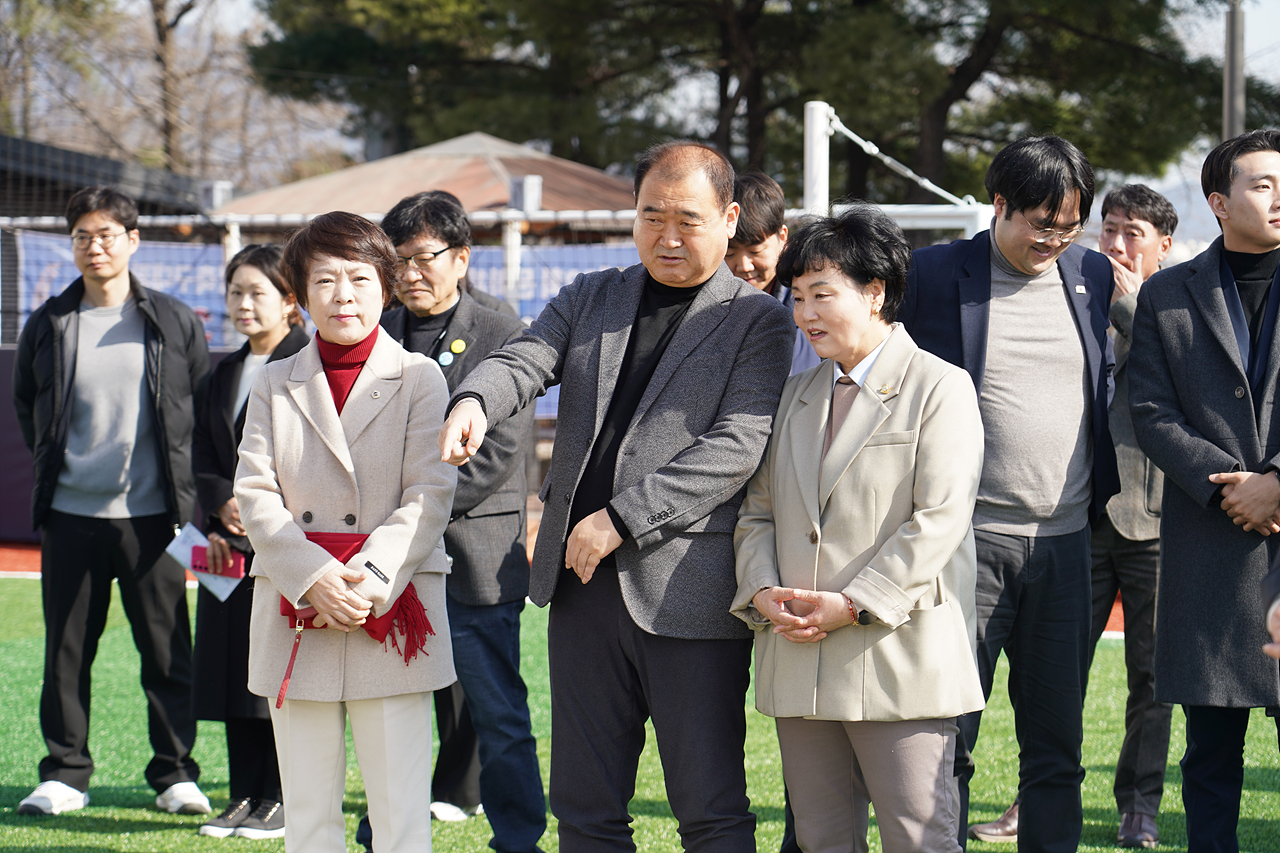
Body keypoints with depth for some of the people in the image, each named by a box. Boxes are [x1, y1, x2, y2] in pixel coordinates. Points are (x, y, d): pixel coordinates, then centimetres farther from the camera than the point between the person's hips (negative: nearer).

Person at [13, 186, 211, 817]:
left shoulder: (174, 323, 3)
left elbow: (205, 403, 11)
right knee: (66, 651, 4)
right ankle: (64, 775, 12)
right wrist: (53, 463, 11)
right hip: (70, 513, 1)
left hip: (152, 515, -1)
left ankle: (175, 774, 10)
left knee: (167, 652, 1)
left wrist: (174, 469, 6)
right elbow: (25, 405, 18)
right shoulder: (48, 326, 6)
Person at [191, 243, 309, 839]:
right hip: (231, 544, 7)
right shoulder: (225, 374, 18)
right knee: (233, 670, 6)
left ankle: (282, 800, 1)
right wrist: (223, 506, -4)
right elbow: (203, 459, 14)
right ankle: (245, 796, 13)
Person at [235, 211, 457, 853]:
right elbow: (255, 494, 3)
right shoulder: (276, 384, 10)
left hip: (394, 611, -2)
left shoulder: (419, 379, 3)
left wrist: (371, 580, -16)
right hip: (296, 616, 2)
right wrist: (315, 578, -12)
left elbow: (430, 494, -4)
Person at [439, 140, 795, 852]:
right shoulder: (589, 299, 16)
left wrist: (619, 519, -17)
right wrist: (474, 402, -24)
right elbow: (524, 361, 1)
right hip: (583, 583, 5)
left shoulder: (759, 322, 0)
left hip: (687, 590, -5)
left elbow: (738, 446, -12)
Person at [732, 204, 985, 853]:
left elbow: (938, 521, -11)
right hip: (799, 665, 6)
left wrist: (852, 604, -16)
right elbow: (758, 510, 17)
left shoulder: (940, 387, -2)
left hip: (899, 664, -6)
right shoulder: (795, 395, 19)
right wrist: (763, 591, -3)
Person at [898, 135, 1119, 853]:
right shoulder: (938, 273, -2)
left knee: (1057, 740, 7)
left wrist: (1100, 490, 14)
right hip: (970, 543, -4)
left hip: (1066, 543, 4)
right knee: (949, 736, -4)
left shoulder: (1092, 275, 10)